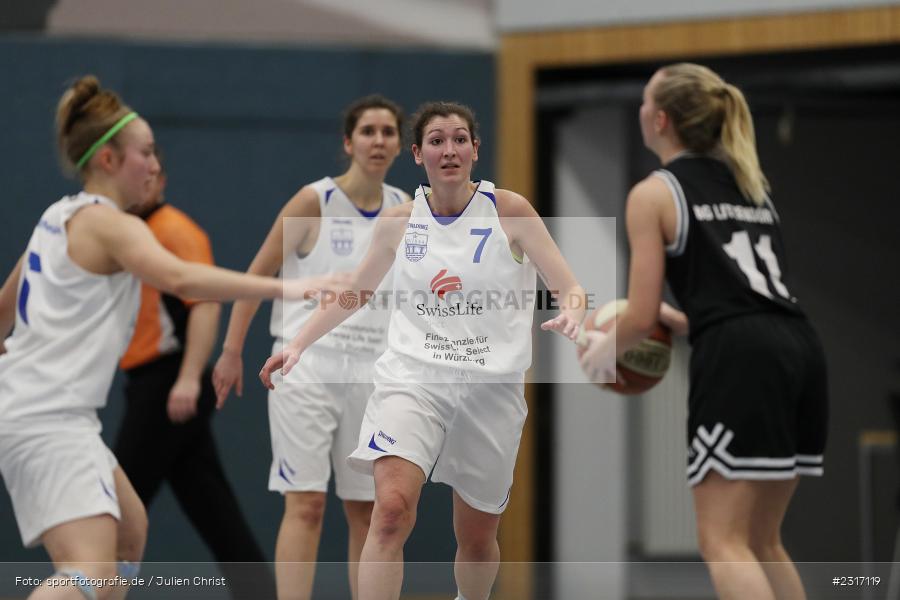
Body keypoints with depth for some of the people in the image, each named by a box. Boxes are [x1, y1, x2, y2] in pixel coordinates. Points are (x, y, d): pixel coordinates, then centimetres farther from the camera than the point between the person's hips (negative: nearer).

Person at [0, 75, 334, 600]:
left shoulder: (60, 218, 16)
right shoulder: (110, 224, -12)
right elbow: (179, 279, -31)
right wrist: (284, 287, -36)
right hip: (48, 423, -11)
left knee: (130, 531, 24)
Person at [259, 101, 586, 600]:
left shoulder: (509, 211, -2)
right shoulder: (398, 222, 5)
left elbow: (569, 287, -2)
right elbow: (355, 293, 20)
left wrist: (570, 313, -25)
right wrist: (298, 344, 12)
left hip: (491, 386, 0)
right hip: (412, 378, 0)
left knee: (477, 536, 8)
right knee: (392, 510, -23)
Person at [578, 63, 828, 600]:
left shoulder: (654, 194, 3)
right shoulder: (752, 183, 24)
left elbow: (641, 319, 0)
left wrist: (605, 349, 20)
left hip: (740, 360, -7)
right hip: (801, 349, 7)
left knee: (723, 541, -6)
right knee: (762, 542, 15)